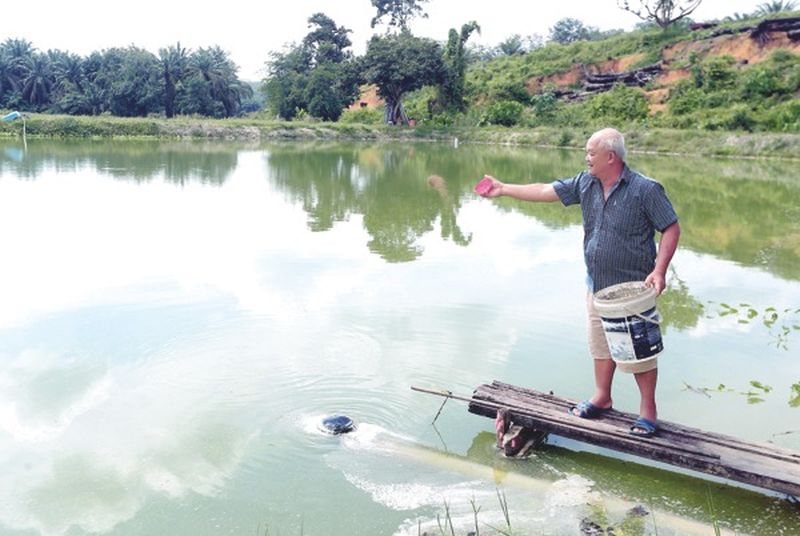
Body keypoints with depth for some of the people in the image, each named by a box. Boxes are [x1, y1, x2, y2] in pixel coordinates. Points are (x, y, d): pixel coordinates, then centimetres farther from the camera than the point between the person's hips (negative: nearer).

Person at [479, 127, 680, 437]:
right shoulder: (585, 184, 3)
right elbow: (545, 191, 8)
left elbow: (672, 229, -11)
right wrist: (503, 189, 8)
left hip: (632, 290, -6)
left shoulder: (645, 189, -14)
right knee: (601, 345, 19)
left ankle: (648, 410, 19)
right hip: (596, 285, 6)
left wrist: (659, 270, -21)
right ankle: (602, 398, 36)